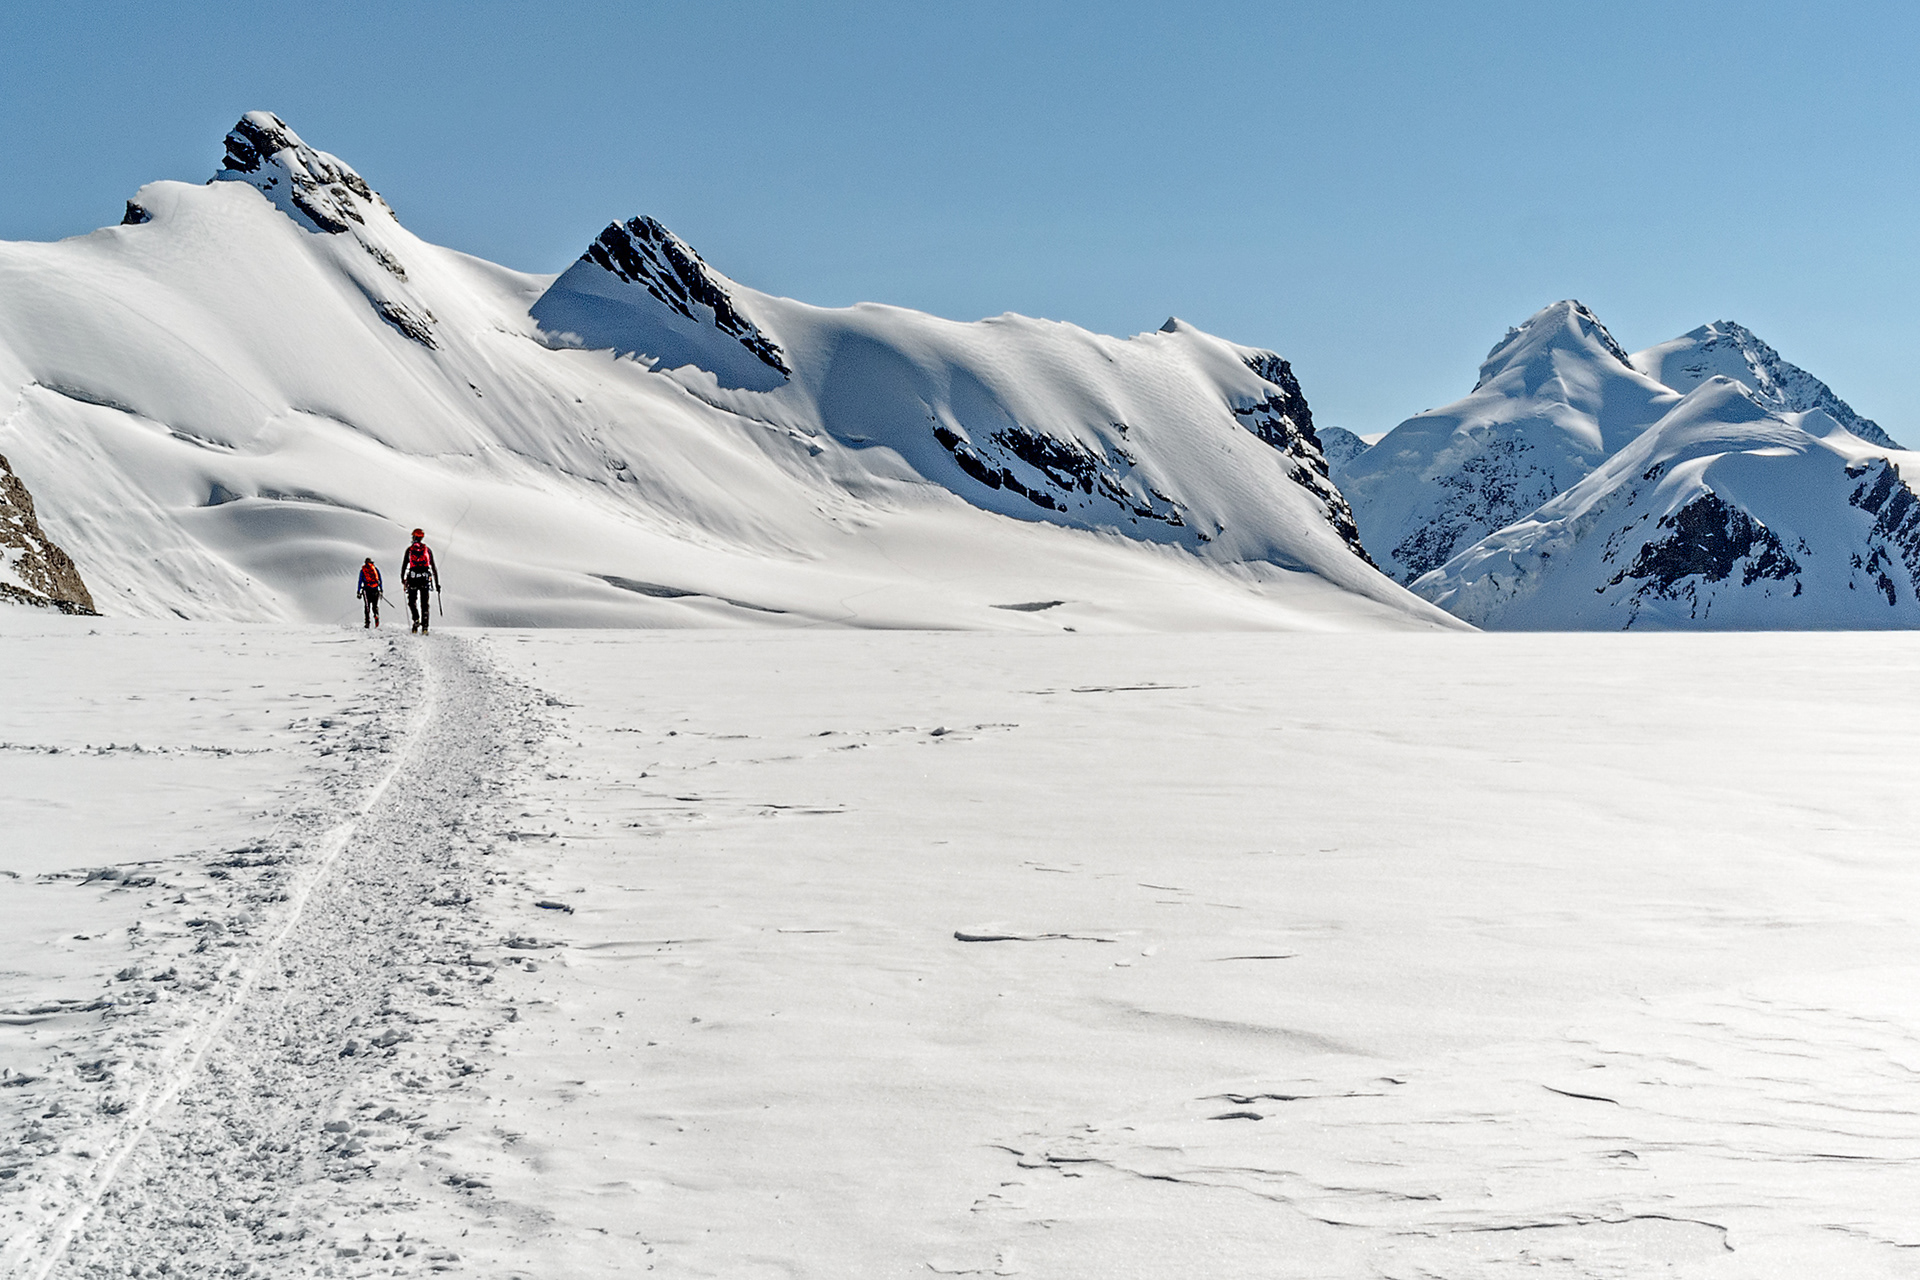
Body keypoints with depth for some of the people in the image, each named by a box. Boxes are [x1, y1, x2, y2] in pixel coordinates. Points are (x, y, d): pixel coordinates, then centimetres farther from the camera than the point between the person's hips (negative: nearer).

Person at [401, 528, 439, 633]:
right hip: (425, 579, 1)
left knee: (412, 601, 13)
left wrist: (402, 579, 16)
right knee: (425, 604, 4)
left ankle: (416, 620, -9)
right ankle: (425, 626, -5)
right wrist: (437, 583, 13)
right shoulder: (427, 550, 9)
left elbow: (404, 565, 3)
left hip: (413, 578, -1)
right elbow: (434, 567, 9)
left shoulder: (409, 549, 4)